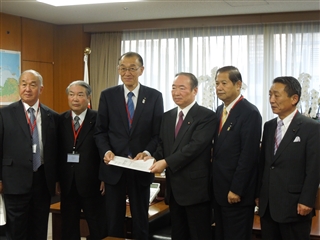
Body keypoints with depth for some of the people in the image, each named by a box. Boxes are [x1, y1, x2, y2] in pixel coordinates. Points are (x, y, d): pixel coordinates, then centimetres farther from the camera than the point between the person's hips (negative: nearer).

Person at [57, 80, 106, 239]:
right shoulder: (60, 120, 5)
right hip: (67, 182, 3)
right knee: (68, 227, 14)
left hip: (91, 182, -3)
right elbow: (57, 150, 4)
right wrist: (56, 177, 0)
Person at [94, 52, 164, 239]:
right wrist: (106, 151, -14)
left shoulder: (155, 96, 0)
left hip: (141, 168, 0)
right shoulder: (107, 95, 2)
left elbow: (158, 132, -1)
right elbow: (100, 131, 3)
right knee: (114, 220, 12)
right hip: (114, 167, 1)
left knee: (141, 219, 13)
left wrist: (147, 152, -17)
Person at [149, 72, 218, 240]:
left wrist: (166, 162, -23)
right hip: (173, 187, 7)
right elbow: (162, 144, 14)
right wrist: (154, 158, -7)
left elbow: (195, 146, -20)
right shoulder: (167, 116, 13)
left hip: (195, 187, -7)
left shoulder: (207, 116, -10)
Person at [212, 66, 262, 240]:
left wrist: (236, 189, -19)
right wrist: (214, 184, 10)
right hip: (219, 189, 8)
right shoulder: (220, 110, 11)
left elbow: (248, 155, -19)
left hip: (236, 191, -8)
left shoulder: (250, 112, -14)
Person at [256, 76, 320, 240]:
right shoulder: (269, 126, 11)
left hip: (294, 206, -5)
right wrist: (258, 194, 11)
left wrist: (306, 201, -15)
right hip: (267, 204, 6)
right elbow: (263, 163, 12)